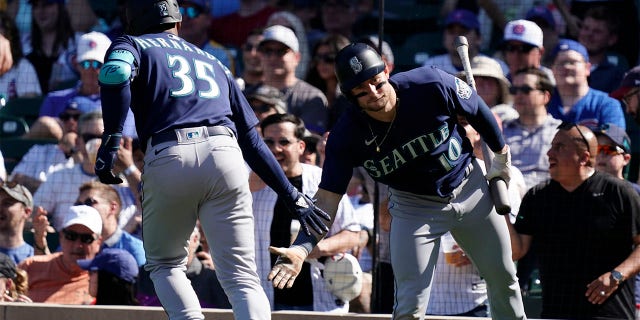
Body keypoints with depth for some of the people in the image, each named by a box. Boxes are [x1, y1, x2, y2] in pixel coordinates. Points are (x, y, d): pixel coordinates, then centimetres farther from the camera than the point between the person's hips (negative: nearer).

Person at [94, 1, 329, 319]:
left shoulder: (131, 45, 21)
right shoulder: (212, 63, 33)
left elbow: (116, 73, -7)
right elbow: (251, 138, 28)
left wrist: (111, 139, -10)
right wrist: (292, 196, 28)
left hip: (168, 158, -2)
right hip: (224, 155, 2)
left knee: (164, 264, 19)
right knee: (241, 275, 0)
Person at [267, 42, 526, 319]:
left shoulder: (431, 84, -29)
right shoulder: (346, 136, -27)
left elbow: (479, 112, -9)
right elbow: (327, 198, -26)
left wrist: (501, 156, 6)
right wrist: (301, 248, -41)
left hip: (469, 189, 1)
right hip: (413, 206, -1)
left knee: (504, 279, 16)